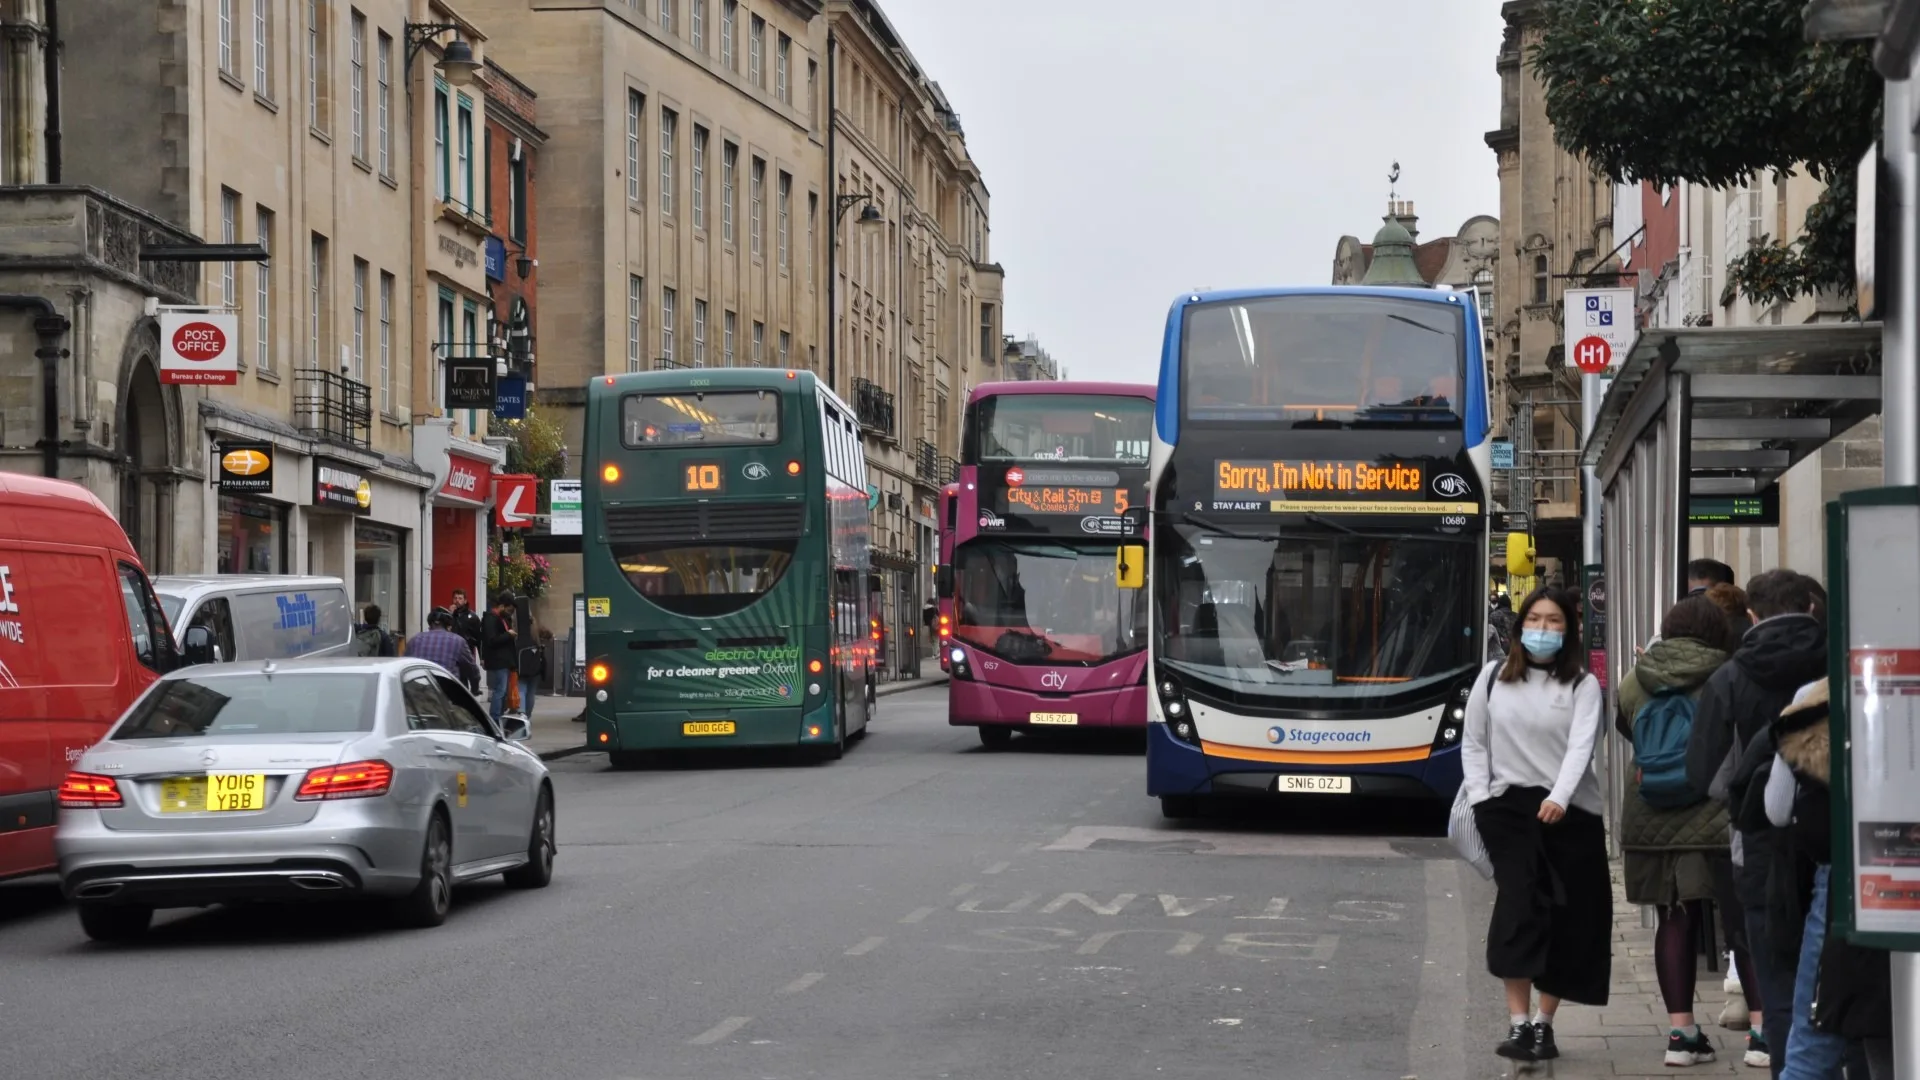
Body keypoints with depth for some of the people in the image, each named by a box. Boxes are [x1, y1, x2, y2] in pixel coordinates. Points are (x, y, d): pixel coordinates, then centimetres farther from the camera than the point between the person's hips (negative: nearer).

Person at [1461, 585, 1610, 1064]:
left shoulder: (1582, 685, 1)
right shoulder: (1494, 677, 8)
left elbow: (1581, 745, -12)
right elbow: (1473, 744, 13)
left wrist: (1558, 798, -27)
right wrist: (1481, 799, 0)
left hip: (1570, 811, 0)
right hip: (1509, 805, 0)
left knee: (1569, 918, 2)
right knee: (1520, 904, -15)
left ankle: (1544, 1024, 15)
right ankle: (1518, 1024, -18)